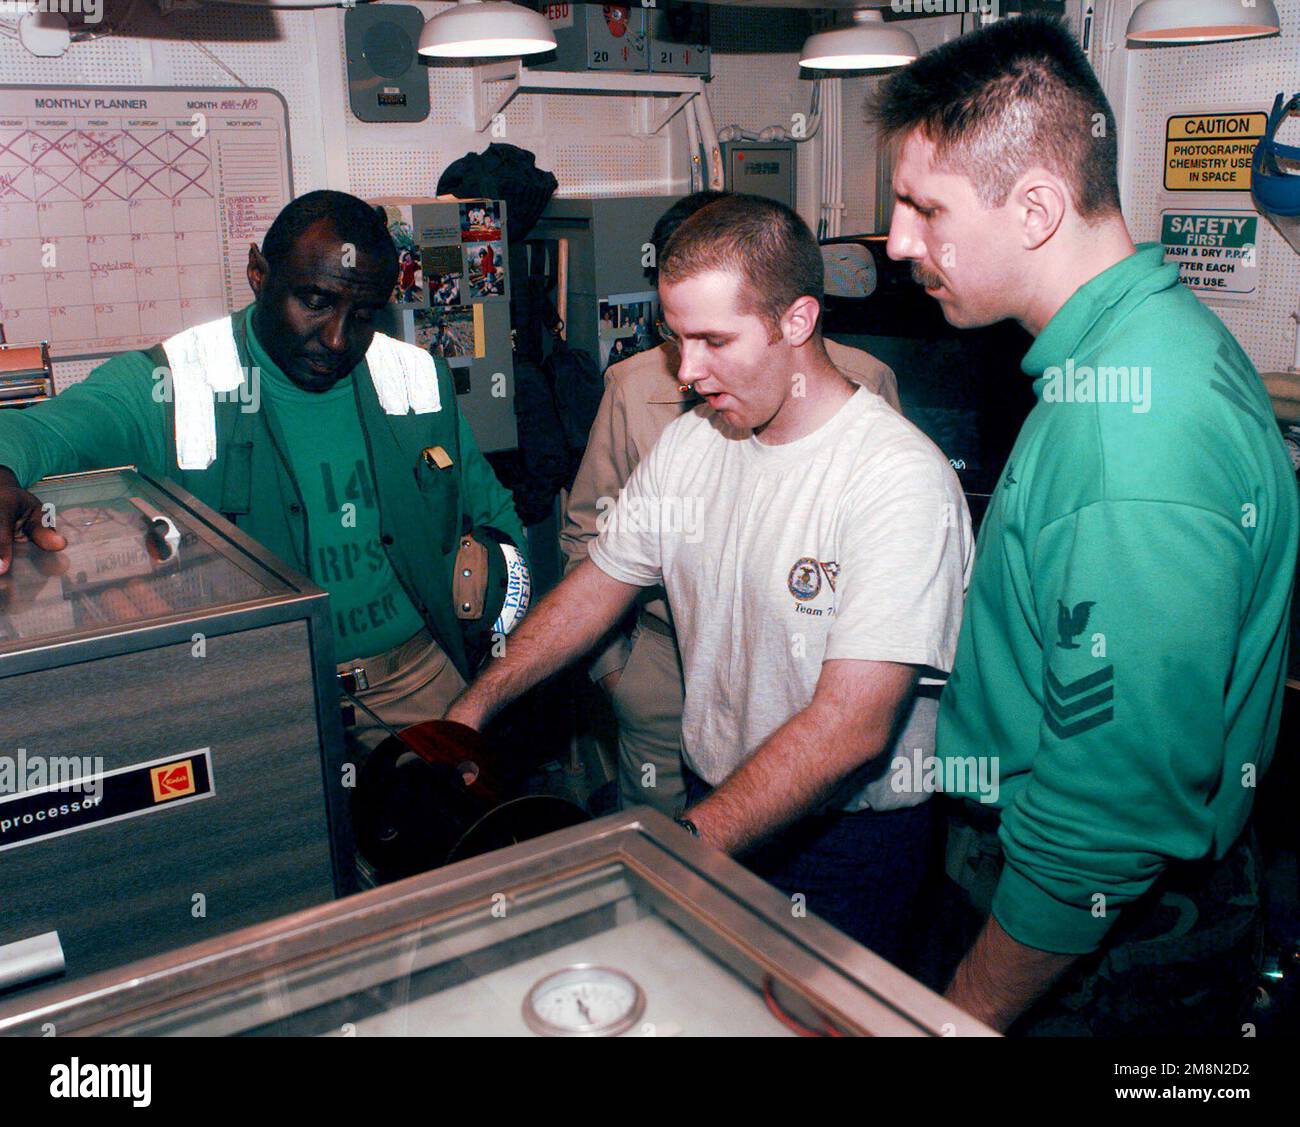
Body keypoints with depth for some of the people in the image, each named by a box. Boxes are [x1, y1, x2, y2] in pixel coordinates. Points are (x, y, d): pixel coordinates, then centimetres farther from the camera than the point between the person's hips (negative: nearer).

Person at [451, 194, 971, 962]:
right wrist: (473, 709, 3)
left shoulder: (900, 477, -23)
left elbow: (850, 727, -29)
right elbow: (596, 586, 9)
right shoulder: (688, 445, -2)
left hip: (848, 839, -5)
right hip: (713, 805, 6)